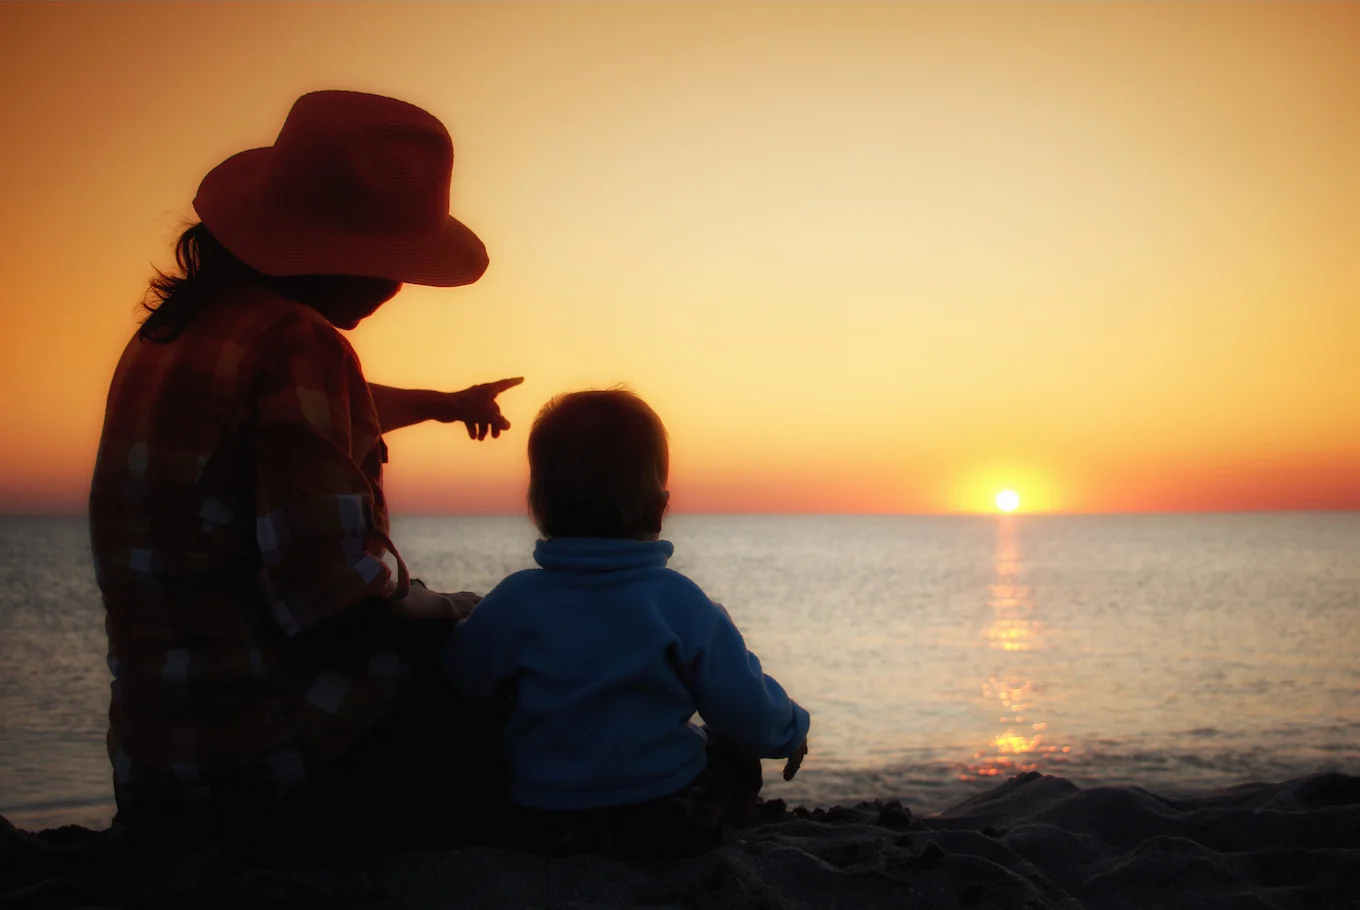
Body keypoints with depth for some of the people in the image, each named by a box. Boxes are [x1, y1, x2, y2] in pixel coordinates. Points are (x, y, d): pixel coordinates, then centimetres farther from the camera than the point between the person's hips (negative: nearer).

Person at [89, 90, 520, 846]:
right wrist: (449, 612, -5)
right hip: (273, 766, -9)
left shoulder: (178, 328, 10)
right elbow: (338, 596, -26)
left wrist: (440, 404, 46)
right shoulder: (297, 343, -19)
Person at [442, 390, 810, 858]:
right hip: (668, 823, -1)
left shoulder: (514, 602, -11)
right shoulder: (680, 602, -12)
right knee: (736, 760, 26)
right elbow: (748, 713, -8)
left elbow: (466, 678, 4)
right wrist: (790, 729, 14)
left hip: (545, 830, 1)